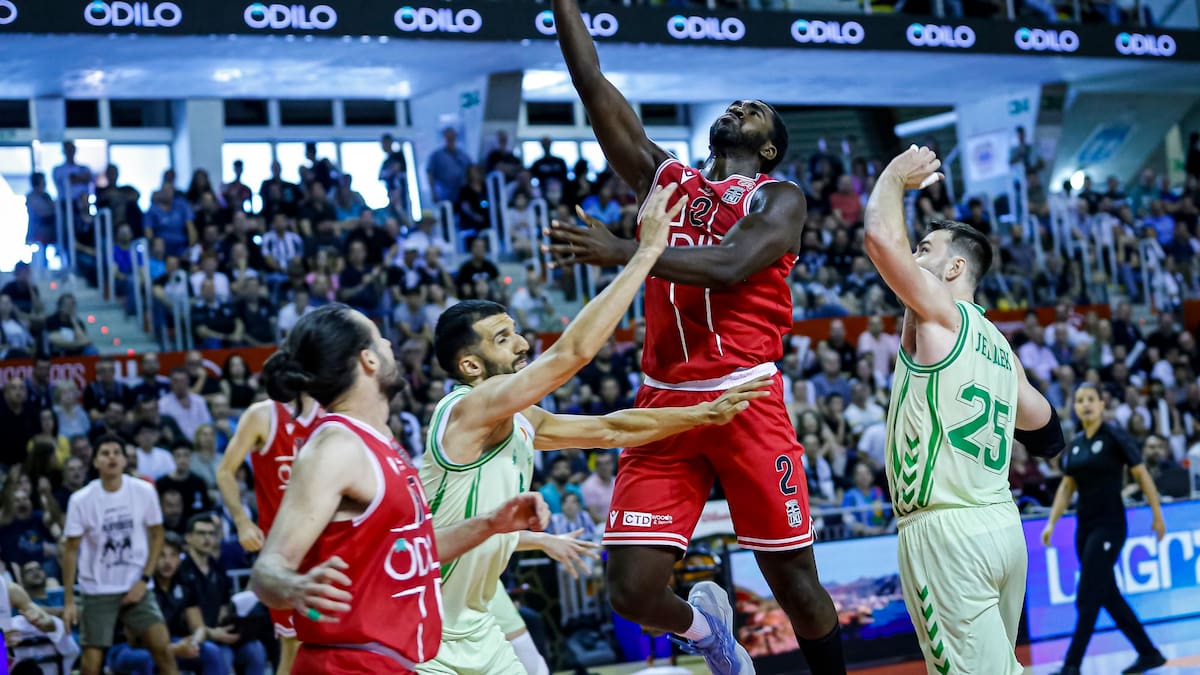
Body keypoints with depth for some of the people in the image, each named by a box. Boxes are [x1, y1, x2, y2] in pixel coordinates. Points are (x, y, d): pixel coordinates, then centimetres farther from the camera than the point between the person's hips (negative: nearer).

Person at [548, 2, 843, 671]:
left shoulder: (779, 199, 4)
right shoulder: (665, 178, 17)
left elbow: (729, 265, -16)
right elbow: (596, 90, 10)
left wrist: (621, 252, -23)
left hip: (745, 399, -4)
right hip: (664, 404, 4)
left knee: (795, 582, 2)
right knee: (633, 594, -2)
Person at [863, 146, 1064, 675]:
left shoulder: (939, 312, -5)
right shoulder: (999, 345, 17)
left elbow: (881, 238, -18)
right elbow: (1040, 421, 29)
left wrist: (896, 175, 0)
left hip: (946, 531, -9)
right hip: (1002, 525, 9)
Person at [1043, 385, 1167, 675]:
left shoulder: (1114, 436, -9)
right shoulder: (1076, 442, 9)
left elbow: (1142, 474, -7)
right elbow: (1066, 487, 15)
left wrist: (1157, 515, -7)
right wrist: (1051, 522, 8)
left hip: (1109, 525, -7)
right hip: (1084, 525, 7)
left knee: (1087, 598, -10)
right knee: (1108, 596, 10)